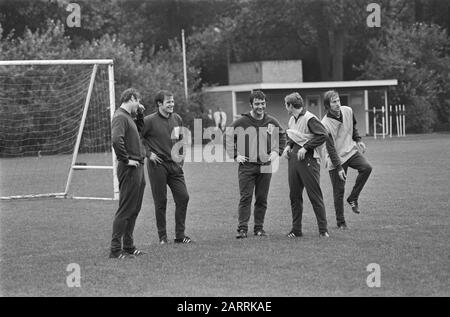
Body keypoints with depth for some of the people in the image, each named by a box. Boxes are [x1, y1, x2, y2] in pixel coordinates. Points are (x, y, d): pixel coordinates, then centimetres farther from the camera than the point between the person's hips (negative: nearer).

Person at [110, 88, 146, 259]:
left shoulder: (129, 117, 16)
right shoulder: (120, 117, -15)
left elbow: (139, 130, 34)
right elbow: (116, 140, -29)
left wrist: (140, 114, 19)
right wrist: (126, 160, -22)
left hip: (138, 168, 10)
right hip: (129, 169, -10)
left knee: (134, 209, 15)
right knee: (125, 209, -8)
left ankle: (129, 246, 22)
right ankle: (116, 249, -5)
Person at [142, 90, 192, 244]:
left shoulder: (177, 119, 8)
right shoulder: (149, 121, -10)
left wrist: (181, 155, 11)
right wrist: (148, 153, -10)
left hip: (174, 164, 5)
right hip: (158, 165, -5)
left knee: (183, 197, 0)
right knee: (161, 202, 1)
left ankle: (180, 235, 10)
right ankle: (162, 237, 11)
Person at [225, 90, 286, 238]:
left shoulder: (271, 122, 6)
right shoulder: (241, 122, -4)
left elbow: (282, 136, 23)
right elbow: (228, 137, 4)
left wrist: (276, 152, 10)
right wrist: (235, 155, -3)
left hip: (265, 165, 3)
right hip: (246, 165, -3)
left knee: (262, 199, 6)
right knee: (245, 198, -7)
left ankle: (259, 228, 13)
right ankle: (242, 228, -7)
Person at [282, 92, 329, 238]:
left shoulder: (310, 119, -12)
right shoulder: (292, 120, 14)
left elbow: (323, 135, -20)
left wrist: (305, 147, -19)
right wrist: (288, 146, 8)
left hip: (308, 159, -8)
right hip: (293, 158, 8)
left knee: (315, 195, -6)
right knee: (294, 196, 9)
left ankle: (323, 230, -2)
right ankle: (296, 229, 17)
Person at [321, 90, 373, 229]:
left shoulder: (348, 111, -3)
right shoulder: (325, 124, -19)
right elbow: (330, 148, -18)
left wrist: (358, 140, 8)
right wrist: (338, 167, -21)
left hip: (351, 151, 4)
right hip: (336, 157, -4)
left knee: (366, 168, -23)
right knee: (338, 191, -1)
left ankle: (353, 198, -6)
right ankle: (341, 222, 14)